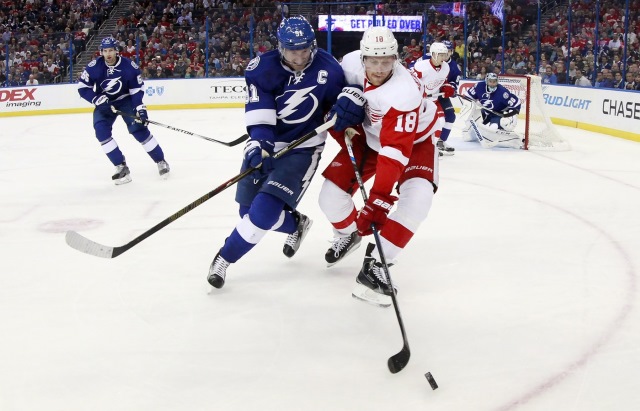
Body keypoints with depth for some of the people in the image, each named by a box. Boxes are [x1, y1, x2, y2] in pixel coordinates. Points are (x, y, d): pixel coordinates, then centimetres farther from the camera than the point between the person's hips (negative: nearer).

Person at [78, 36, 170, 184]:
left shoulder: (129, 66, -19)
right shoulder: (94, 67, -17)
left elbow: (137, 89, -11)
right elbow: (82, 87, -10)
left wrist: (140, 108, -21)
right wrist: (97, 100, -24)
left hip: (125, 100, -2)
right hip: (104, 103, 2)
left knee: (138, 128, -15)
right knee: (101, 131, -19)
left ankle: (161, 161, 1)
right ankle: (121, 167, -12)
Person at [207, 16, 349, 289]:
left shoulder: (327, 68, -13)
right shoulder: (263, 68, -15)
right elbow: (258, 112, -23)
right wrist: (259, 145, -38)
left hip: (303, 147, -2)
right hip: (265, 144, 3)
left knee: (265, 209, -18)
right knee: (250, 211, 8)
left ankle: (225, 258, 3)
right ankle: (295, 224, 39)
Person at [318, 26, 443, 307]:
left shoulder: (404, 92, -39)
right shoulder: (351, 63, -23)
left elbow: (395, 150, -43)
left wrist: (378, 200, -48)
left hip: (415, 138, -4)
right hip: (368, 136, 4)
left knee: (417, 198, -30)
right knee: (331, 195, -6)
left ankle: (375, 263, -22)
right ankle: (348, 234, 29)